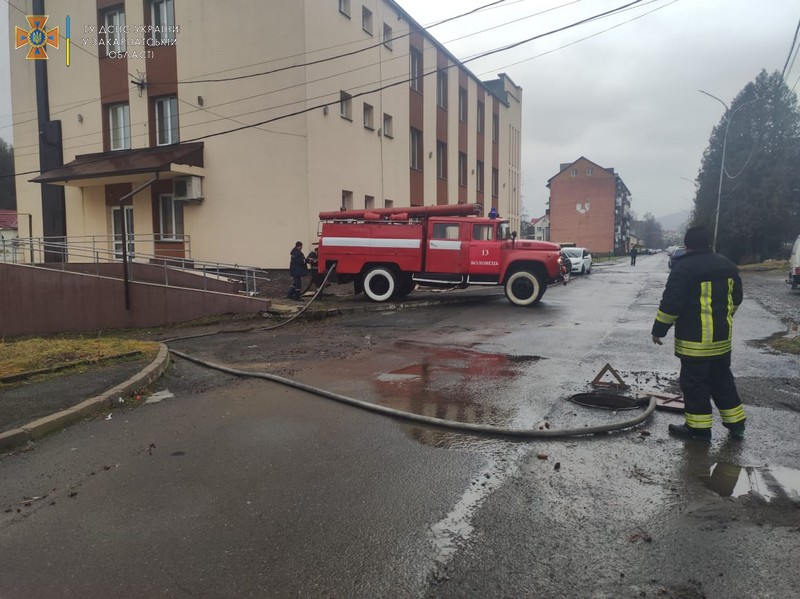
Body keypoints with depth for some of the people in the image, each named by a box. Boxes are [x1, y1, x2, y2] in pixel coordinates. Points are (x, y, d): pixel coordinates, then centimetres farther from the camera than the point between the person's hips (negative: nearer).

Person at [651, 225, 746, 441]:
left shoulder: (684, 268, -15)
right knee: (722, 379, 19)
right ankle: (736, 423, 26)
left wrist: (658, 330, -9)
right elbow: (735, 298, 18)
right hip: (722, 336, 7)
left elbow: (671, 303, -18)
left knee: (695, 383, 2)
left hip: (695, 339, -7)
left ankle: (698, 428, 9)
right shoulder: (727, 265, 9)